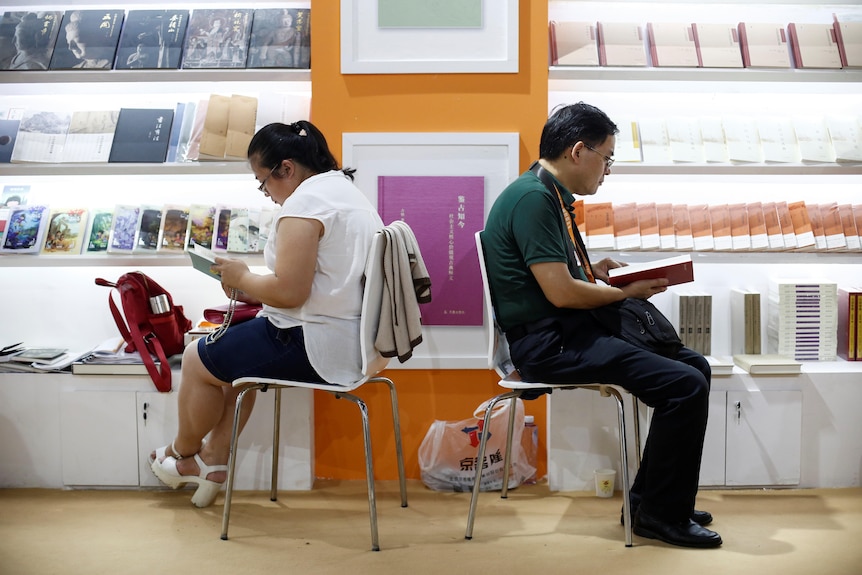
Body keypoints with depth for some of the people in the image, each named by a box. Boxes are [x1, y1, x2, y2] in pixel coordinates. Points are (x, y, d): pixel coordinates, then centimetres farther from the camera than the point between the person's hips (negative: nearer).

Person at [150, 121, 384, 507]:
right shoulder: (347, 189, 16)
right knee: (238, 350, 28)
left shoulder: (304, 201, -17)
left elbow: (289, 291, -25)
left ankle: (183, 453, 32)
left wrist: (242, 278, -6)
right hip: (355, 341, 11)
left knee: (198, 359, 9)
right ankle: (214, 460, 29)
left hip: (320, 349, -11)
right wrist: (254, 290, 11)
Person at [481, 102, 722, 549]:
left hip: (568, 331, 11)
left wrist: (593, 269, 12)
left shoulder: (548, 195, 16)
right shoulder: (534, 198, -17)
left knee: (694, 365, 10)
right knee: (685, 386, -18)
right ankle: (661, 515, 0)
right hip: (547, 343, -11)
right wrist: (627, 292, -7)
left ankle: (647, 497, 16)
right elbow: (560, 292, -22)